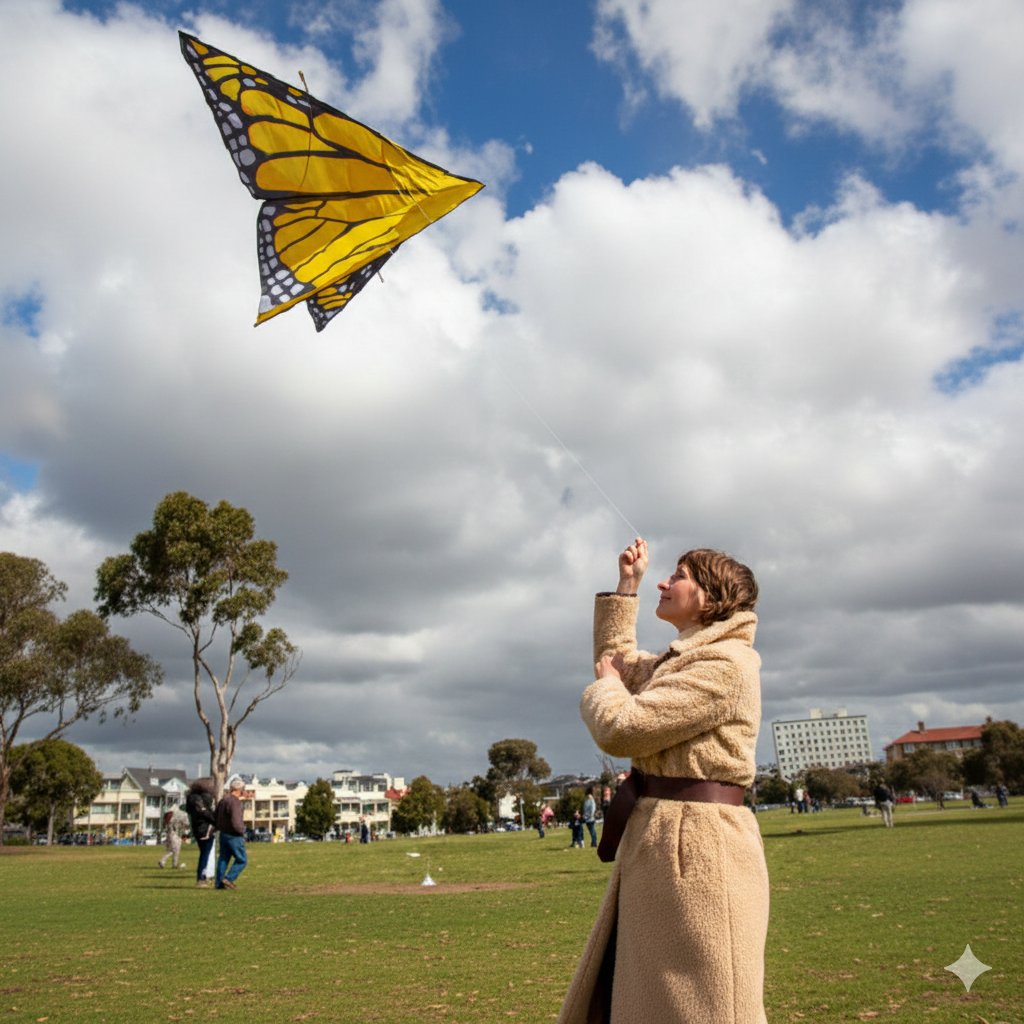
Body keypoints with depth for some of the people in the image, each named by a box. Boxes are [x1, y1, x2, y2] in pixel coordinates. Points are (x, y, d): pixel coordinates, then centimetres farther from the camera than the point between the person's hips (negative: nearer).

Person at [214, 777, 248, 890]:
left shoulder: (223, 799, 7)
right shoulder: (235, 802, -23)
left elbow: (215, 816, 17)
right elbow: (236, 823, -28)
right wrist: (242, 831, -10)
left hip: (223, 834, 9)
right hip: (234, 836, -9)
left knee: (223, 859, 13)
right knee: (242, 860, 2)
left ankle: (219, 883, 14)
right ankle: (229, 878, -4)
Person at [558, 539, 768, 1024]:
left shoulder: (724, 664, -16)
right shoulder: (686, 658, 16)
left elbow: (620, 728, -20)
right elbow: (620, 660, 34)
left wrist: (604, 685, 1)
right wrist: (625, 586, 27)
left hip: (694, 846, -10)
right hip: (659, 842, 10)